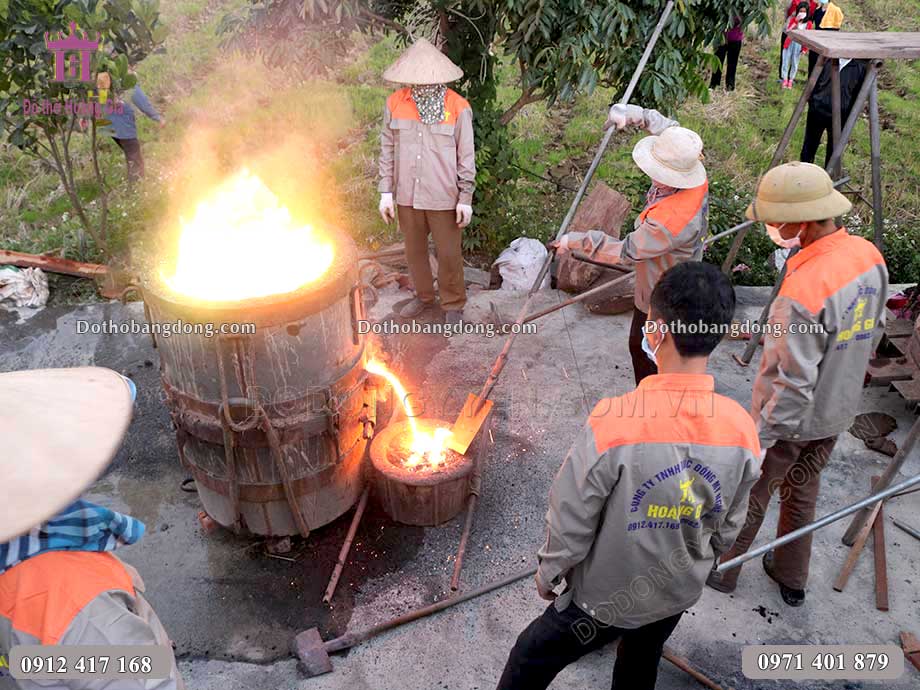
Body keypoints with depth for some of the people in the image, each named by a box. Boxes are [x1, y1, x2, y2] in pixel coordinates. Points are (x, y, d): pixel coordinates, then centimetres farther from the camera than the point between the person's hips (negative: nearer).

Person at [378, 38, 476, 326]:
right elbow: (387, 150, 4)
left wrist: (466, 198, -5)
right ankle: (424, 296, 39)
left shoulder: (458, 107, -9)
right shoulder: (395, 103, -2)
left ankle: (454, 304, 26)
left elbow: (466, 155, -4)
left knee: (449, 253, 6)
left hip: (443, 197, -3)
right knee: (414, 250, 17)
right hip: (407, 195, 3)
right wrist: (386, 192, 1)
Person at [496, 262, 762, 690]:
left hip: (605, 597, -4)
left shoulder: (614, 422, -34)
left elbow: (570, 521, -22)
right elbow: (727, 529, -2)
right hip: (678, 593, 4)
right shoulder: (743, 431, -19)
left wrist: (547, 573, -2)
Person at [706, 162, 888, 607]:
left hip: (791, 420, -7)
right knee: (802, 495, 26)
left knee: (748, 499, 16)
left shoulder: (803, 291, -35)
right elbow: (873, 330, 7)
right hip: (837, 412, 8)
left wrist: (758, 440, -19)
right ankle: (791, 579, 46)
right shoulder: (869, 255, -9)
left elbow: (792, 384, -30)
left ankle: (720, 570, 38)